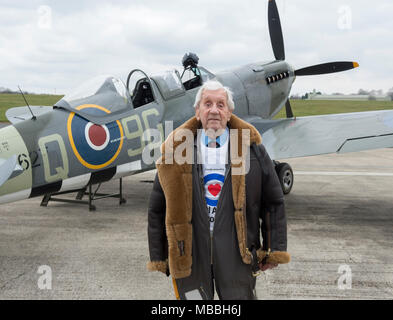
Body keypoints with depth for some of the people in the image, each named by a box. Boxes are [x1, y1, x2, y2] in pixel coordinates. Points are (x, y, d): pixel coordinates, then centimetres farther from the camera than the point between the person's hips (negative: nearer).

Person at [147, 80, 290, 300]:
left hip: (237, 254, 0)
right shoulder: (176, 150, 3)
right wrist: (159, 257, 7)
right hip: (190, 254, 1)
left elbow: (274, 203, 7)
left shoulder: (250, 148, 3)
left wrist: (274, 250, 5)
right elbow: (157, 210, 7)